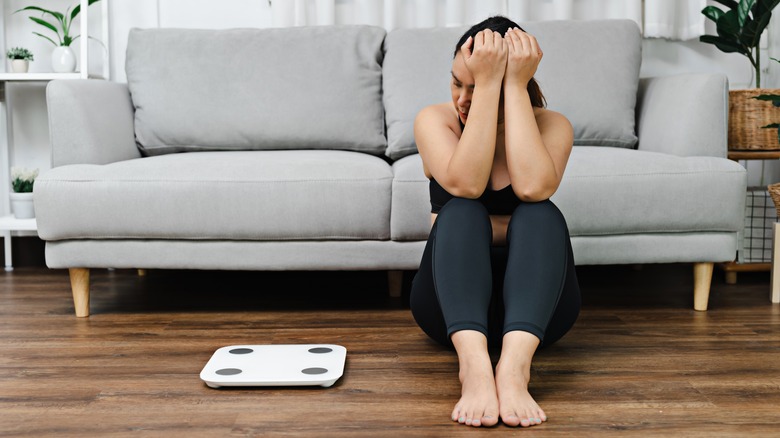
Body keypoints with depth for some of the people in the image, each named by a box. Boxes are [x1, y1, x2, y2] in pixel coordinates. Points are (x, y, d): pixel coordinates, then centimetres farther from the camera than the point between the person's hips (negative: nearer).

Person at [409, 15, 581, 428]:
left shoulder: (552, 125, -3)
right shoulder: (434, 119, -3)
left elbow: (533, 187, -26)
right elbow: (465, 184, -24)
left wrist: (514, 86, -22)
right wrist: (487, 84, -25)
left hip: (533, 301, 0)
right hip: (452, 299, 0)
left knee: (541, 214, -29)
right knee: (461, 212, -29)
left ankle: (514, 364, -50)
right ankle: (473, 361, -52)